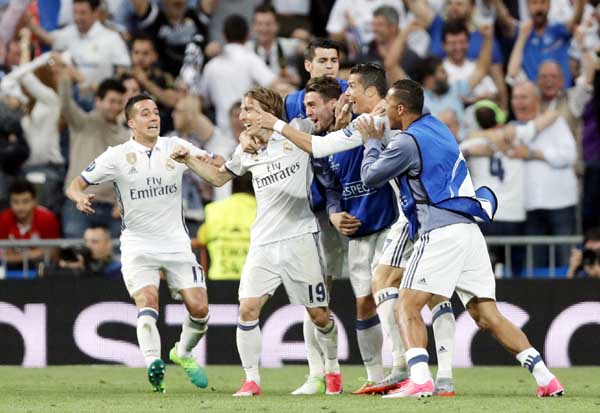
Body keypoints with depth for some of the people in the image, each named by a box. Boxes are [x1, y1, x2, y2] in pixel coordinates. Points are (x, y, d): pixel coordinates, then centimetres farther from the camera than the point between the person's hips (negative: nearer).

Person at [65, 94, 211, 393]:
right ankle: (154, 365, -31)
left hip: (176, 243, 3)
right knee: (147, 302, -24)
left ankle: (183, 354, 23)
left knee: (199, 307, -4)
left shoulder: (175, 147, 3)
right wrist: (80, 197, -29)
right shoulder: (117, 156, -4)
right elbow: (75, 185, -4)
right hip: (137, 244, -3)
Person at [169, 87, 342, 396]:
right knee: (247, 309, -11)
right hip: (263, 243, 4)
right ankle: (251, 379, -2)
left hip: (300, 238, -4)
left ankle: (332, 369, 26)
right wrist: (189, 160, 16)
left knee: (318, 314, 2)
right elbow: (219, 176, 28)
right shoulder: (246, 151, 11)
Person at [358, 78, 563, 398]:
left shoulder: (409, 142, -7)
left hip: (441, 231, -8)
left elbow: (371, 177, 3)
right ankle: (545, 378, -1)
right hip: (469, 231, 8)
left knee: (407, 308, -7)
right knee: (487, 316, 7)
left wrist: (372, 142, 19)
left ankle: (420, 381, -25)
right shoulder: (436, 127, 19)